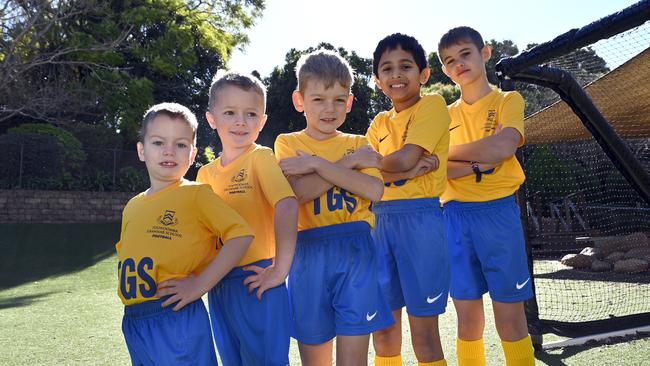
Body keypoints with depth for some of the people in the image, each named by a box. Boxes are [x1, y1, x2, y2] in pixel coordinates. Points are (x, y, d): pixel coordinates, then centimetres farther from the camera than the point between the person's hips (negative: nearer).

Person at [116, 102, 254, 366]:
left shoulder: (196, 194, -7)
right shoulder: (132, 207, 12)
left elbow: (241, 235, -15)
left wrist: (202, 284, -18)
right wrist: (127, 286, 5)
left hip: (177, 319, -6)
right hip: (133, 322, 6)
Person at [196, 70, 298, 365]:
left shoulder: (260, 157, -11)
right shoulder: (206, 174, 8)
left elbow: (287, 205, -24)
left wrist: (280, 269, -26)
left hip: (255, 282, -6)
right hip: (218, 285, 6)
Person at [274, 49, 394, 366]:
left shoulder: (357, 144, 9)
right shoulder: (288, 143, 5)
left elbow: (374, 190, -10)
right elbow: (297, 192, -13)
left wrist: (317, 164, -13)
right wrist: (348, 163, -11)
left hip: (356, 250, 0)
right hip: (310, 254, 0)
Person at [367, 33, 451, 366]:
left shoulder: (432, 105, -1)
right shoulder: (379, 123, 14)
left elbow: (404, 158, -15)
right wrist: (411, 169, -15)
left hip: (420, 218, -6)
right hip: (382, 221, 6)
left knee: (423, 333, 0)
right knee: (383, 327, 11)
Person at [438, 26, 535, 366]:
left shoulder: (508, 101, 4)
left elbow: (504, 146, -15)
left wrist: (449, 152, -4)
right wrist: (479, 163, -16)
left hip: (498, 213, -3)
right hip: (456, 218, 3)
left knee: (510, 320, 1)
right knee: (468, 321, 7)